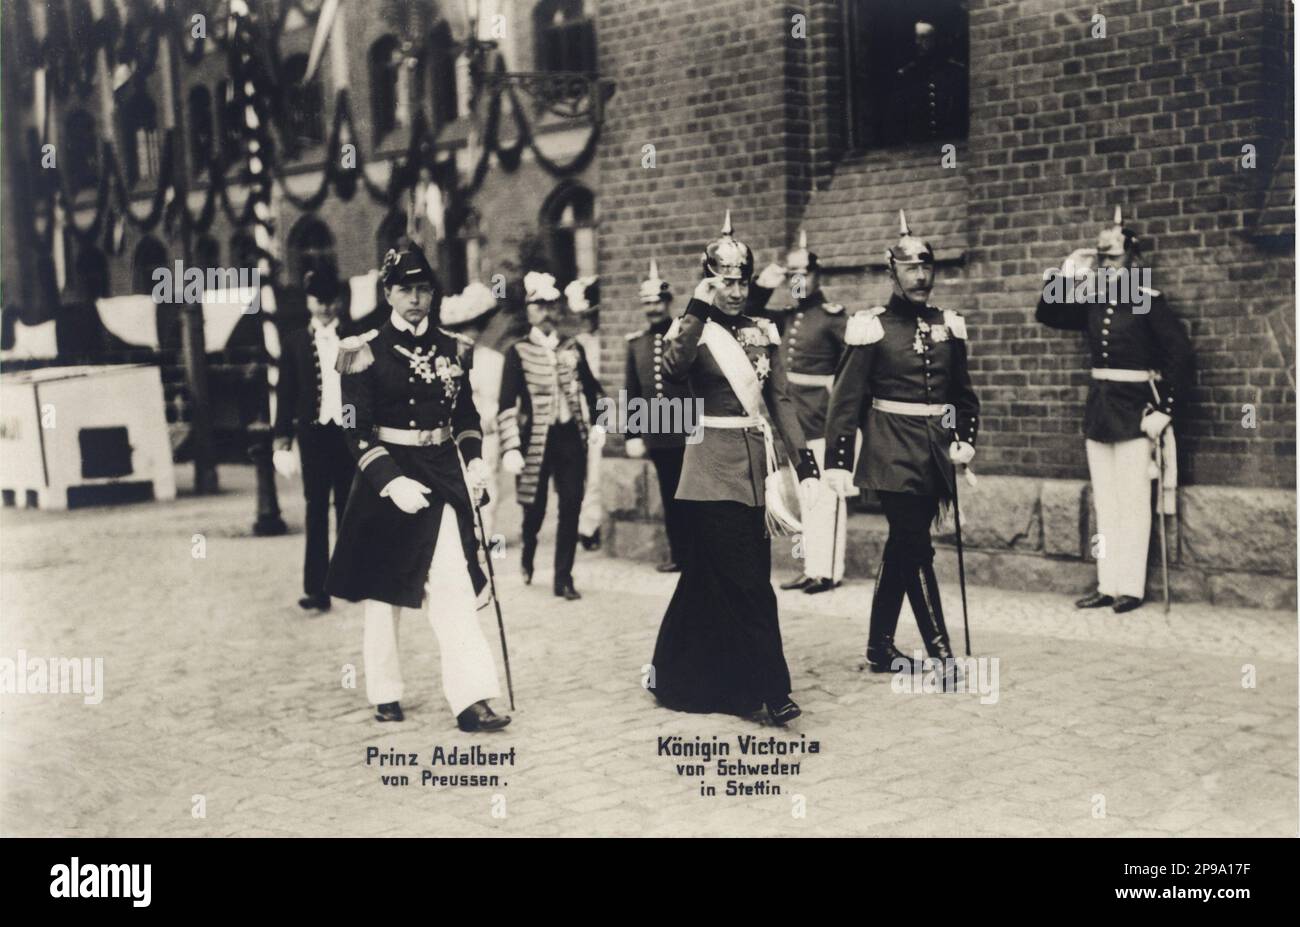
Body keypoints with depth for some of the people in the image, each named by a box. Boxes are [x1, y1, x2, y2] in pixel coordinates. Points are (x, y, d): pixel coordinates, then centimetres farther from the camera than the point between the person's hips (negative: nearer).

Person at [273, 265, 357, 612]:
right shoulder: (295, 342, 6)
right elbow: (285, 393, 6)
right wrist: (283, 440, 1)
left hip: (349, 431, 0)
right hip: (314, 433, 0)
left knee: (349, 509, 7)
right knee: (316, 512, 0)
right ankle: (317, 589, 1)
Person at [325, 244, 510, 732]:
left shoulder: (452, 349, 7)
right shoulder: (365, 352, -6)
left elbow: (466, 413, 16)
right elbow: (357, 431, -9)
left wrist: (474, 460, -1)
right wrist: (393, 482, -19)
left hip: (442, 478, 3)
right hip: (386, 480, -2)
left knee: (454, 587, -6)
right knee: (384, 592, 9)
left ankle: (471, 700, -7)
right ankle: (384, 695, 24)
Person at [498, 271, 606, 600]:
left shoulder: (573, 348, 8)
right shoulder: (518, 352, -3)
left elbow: (591, 388, 19)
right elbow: (507, 406, -7)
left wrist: (597, 422, 4)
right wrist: (510, 448, -14)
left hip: (571, 438, 3)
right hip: (537, 440, -3)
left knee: (570, 508, -2)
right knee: (535, 508, 7)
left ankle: (563, 578, 7)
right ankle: (527, 557, 38)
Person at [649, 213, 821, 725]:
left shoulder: (764, 333, 12)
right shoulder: (694, 330, -4)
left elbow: (781, 400, 12)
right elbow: (674, 367, -26)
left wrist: (805, 462, 5)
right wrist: (699, 308, -28)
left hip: (755, 467, 6)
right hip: (714, 468, -6)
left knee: (709, 577, 12)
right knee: (748, 582, -9)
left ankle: (676, 676, 25)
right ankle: (772, 690, -4)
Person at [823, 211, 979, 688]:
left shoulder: (948, 325, 10)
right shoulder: (871, 327, -6)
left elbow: (963, 392, 18)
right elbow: (846, 399, -7)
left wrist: (965, 439, 4)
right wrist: (837, 462, -11)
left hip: (934, 454, 6)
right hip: (894, 455, -6)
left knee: (901, 549, 12)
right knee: (917, 550, -7)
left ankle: (880, 647, 22)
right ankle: (941, 655, -3)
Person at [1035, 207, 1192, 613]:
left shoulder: (1148, 301, -9)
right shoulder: (1093, 303, 9)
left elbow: (1180, 353, -13)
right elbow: (1047, 314, 16)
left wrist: (1164, 408, -16)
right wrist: (1068, 275, 4)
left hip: (1134, 408, -6)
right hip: (1099, 407, 6)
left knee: (1132, 503, -3)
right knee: (1105, 504, 9)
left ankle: (1131, 588, 3)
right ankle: (1108, 586, 14)